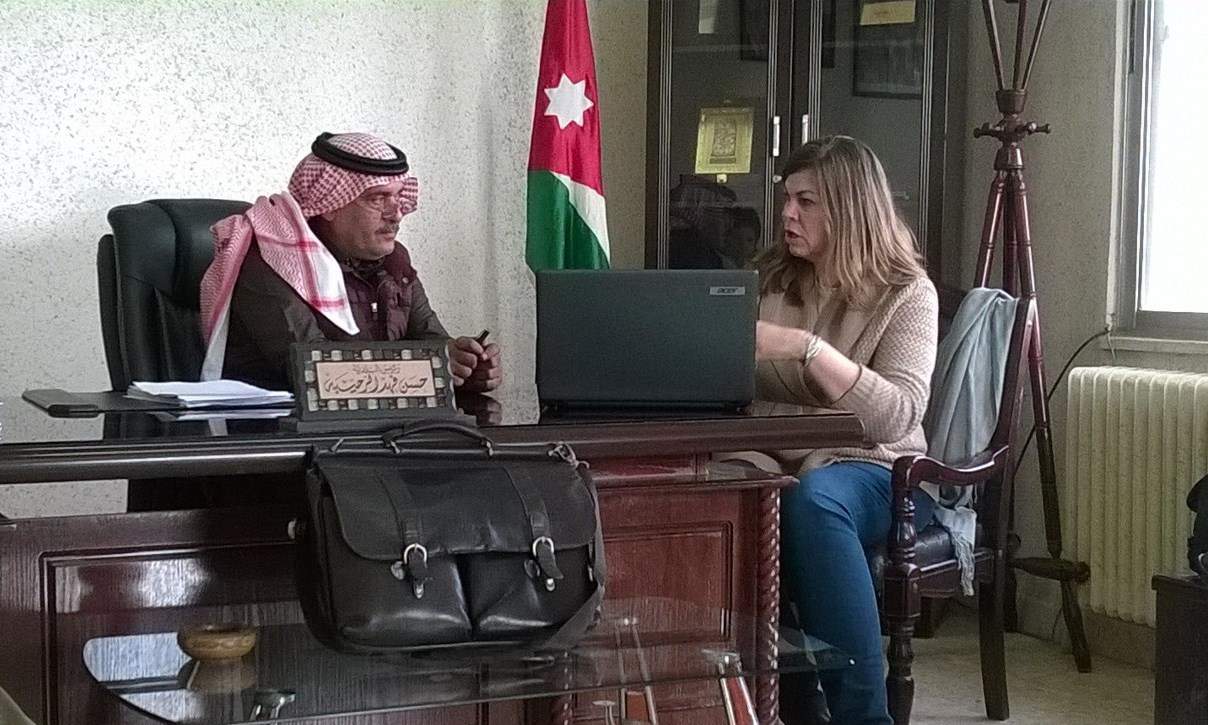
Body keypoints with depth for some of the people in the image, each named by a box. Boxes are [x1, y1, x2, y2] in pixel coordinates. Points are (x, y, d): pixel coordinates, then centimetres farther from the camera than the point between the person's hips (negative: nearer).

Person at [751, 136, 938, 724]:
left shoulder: (906, 294, -1)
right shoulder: (769, 279, 13)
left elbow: (898, 416, -16)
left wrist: (806, 348, -25)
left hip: (873, 472, -3)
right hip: (774, 466, 3)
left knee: (813, 497, -40)